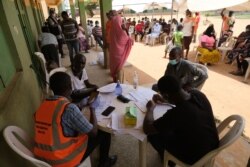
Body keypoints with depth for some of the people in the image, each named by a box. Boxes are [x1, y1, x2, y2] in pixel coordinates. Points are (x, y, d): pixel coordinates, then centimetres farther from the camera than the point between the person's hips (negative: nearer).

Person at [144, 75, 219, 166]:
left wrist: (150, 108, -9)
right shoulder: (198, 94, -16)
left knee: (153, 134, 4)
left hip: (195, 158, -6)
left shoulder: (176, 113, -38)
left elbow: (147, 129, -24)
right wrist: (164, 99, 6)